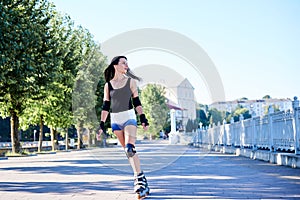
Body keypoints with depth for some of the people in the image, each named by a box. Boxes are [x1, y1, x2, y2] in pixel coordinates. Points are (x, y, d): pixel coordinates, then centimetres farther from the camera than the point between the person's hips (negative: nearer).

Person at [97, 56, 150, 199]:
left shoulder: (130, 81, 6)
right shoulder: (108, 85, 8)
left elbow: (136, 102, 6)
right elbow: (105, 106, 8)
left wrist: (143, 118, -2)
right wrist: (101, 125, 2)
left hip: (129, 117, -2)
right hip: (115, 120, 3)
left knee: (129, 148, -20)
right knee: (128, 151, 4)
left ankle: (139, 179, -21)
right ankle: (141, 181, 10)